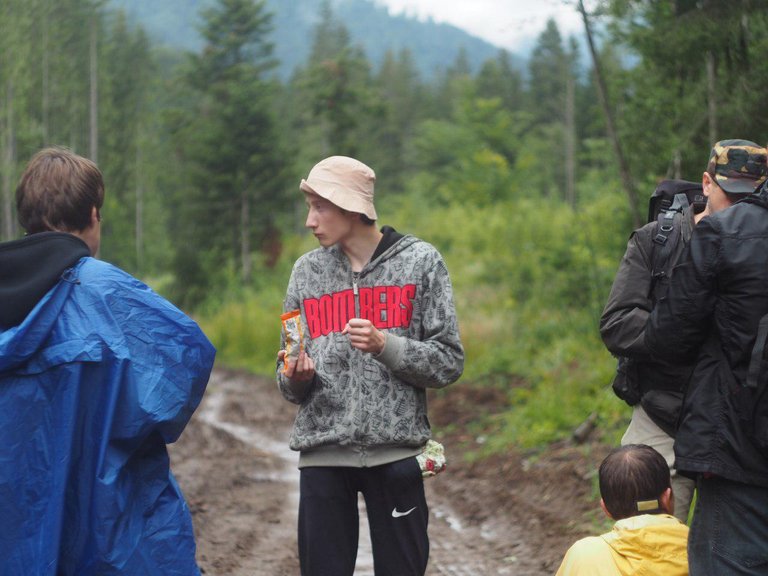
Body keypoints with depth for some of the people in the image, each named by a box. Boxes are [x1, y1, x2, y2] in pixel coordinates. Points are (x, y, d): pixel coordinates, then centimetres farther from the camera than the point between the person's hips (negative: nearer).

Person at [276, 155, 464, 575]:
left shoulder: (419, 262, 1)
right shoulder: (307, 271, 9)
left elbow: (448, 362, -2)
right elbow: (290, 384, 12)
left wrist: (385, 345, -16)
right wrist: (296, 378, -10)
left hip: (395, 451, -2)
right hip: (323, 452, 2)